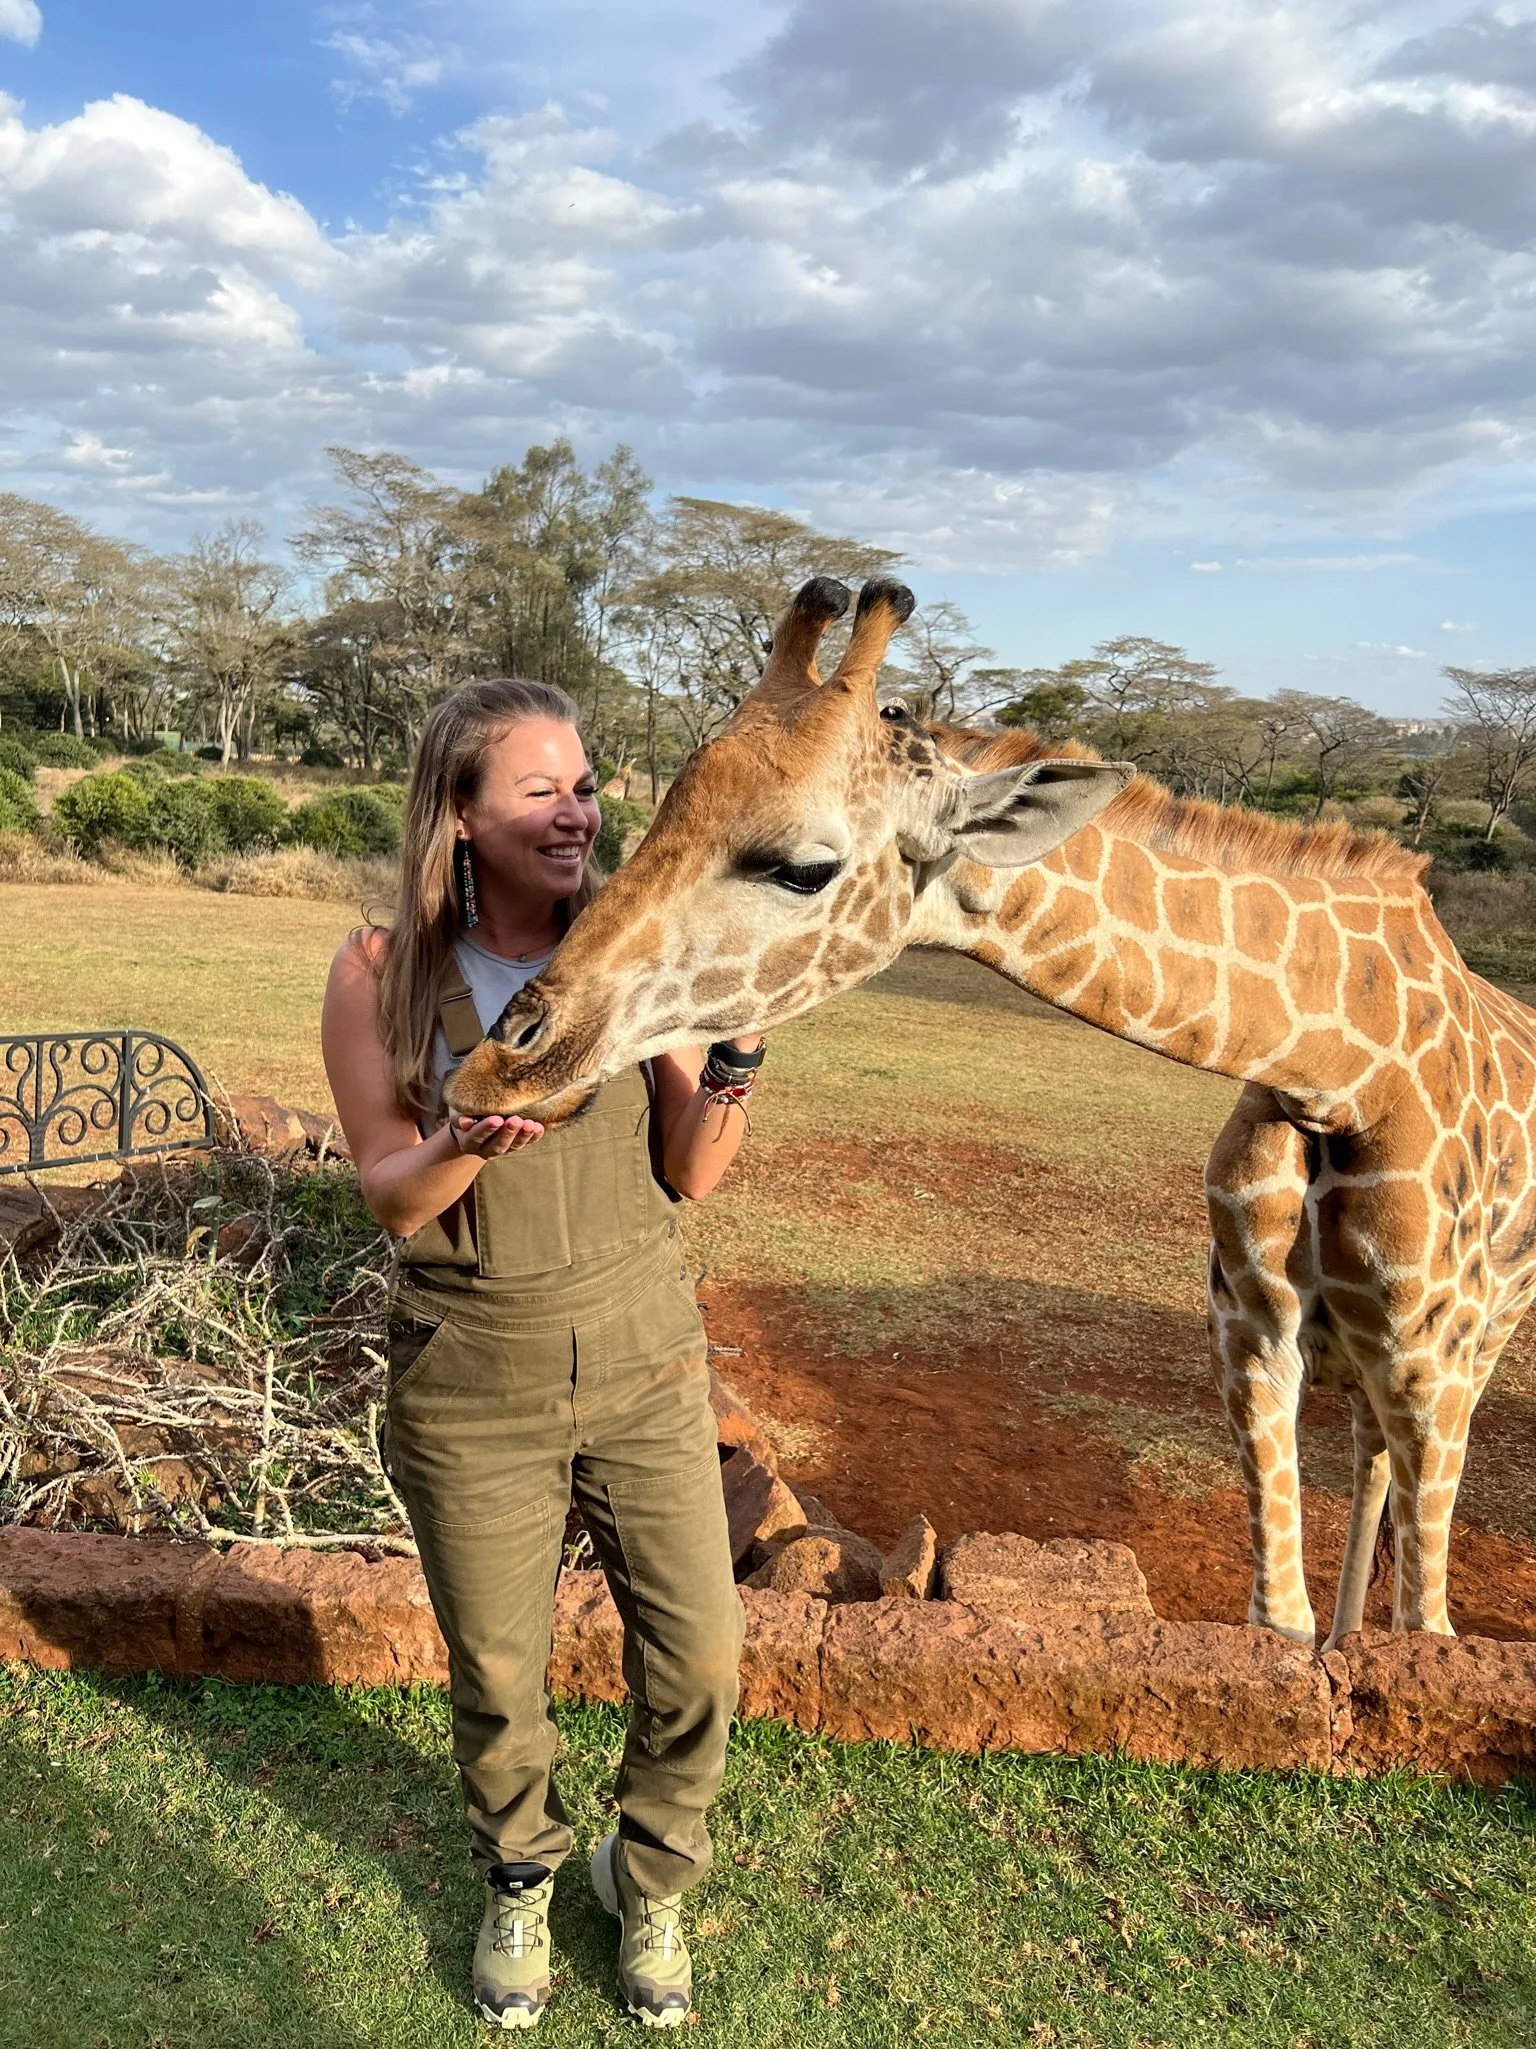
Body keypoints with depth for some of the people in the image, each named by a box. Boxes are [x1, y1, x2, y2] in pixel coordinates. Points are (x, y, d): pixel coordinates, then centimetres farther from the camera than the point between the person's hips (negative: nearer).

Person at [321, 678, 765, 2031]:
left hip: (644, 1357, 2)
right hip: (473, 1381, -1)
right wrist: (476, 1140, -30)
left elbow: (694, 1176, -3)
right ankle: (521, 1882, 49)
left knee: (699, 1663, 10)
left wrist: (732, 1056, -22)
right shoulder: (383, 973, -10)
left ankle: (650, 1882, 42)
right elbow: (392, 1199, -9)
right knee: (497, 1679, 16)